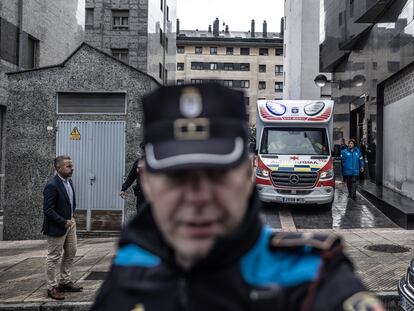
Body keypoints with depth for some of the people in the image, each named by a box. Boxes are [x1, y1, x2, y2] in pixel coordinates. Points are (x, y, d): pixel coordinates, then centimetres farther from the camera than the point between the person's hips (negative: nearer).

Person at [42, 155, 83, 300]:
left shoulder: (69, 181, 5)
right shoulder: (52, 185, -23)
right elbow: (48, 210, -23)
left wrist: (72, 217, 7)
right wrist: (64, 222, -21)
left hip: (70, 222, 9)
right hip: (57, 227, -9)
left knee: (70, 253, 18)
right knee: (54, 257, 4)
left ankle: (65, 282, 33)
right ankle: (52, 287, 19)